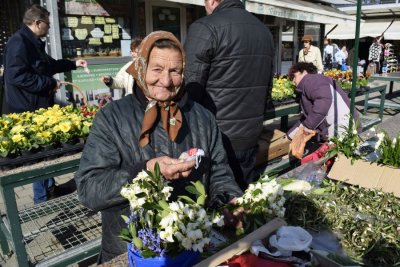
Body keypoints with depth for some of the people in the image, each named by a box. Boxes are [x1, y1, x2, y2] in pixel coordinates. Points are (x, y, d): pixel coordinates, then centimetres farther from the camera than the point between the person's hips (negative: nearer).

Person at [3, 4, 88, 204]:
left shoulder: (34, 43, 15)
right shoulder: (18, 42, -18)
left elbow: (50, 64, 30)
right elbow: (17, 75, -28)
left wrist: (73, 64, 31)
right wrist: (50, 83, -21)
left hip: (39, 106, 10)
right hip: (28, 110, -10)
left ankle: (49, 188, 32)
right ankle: (42, 198, 14)